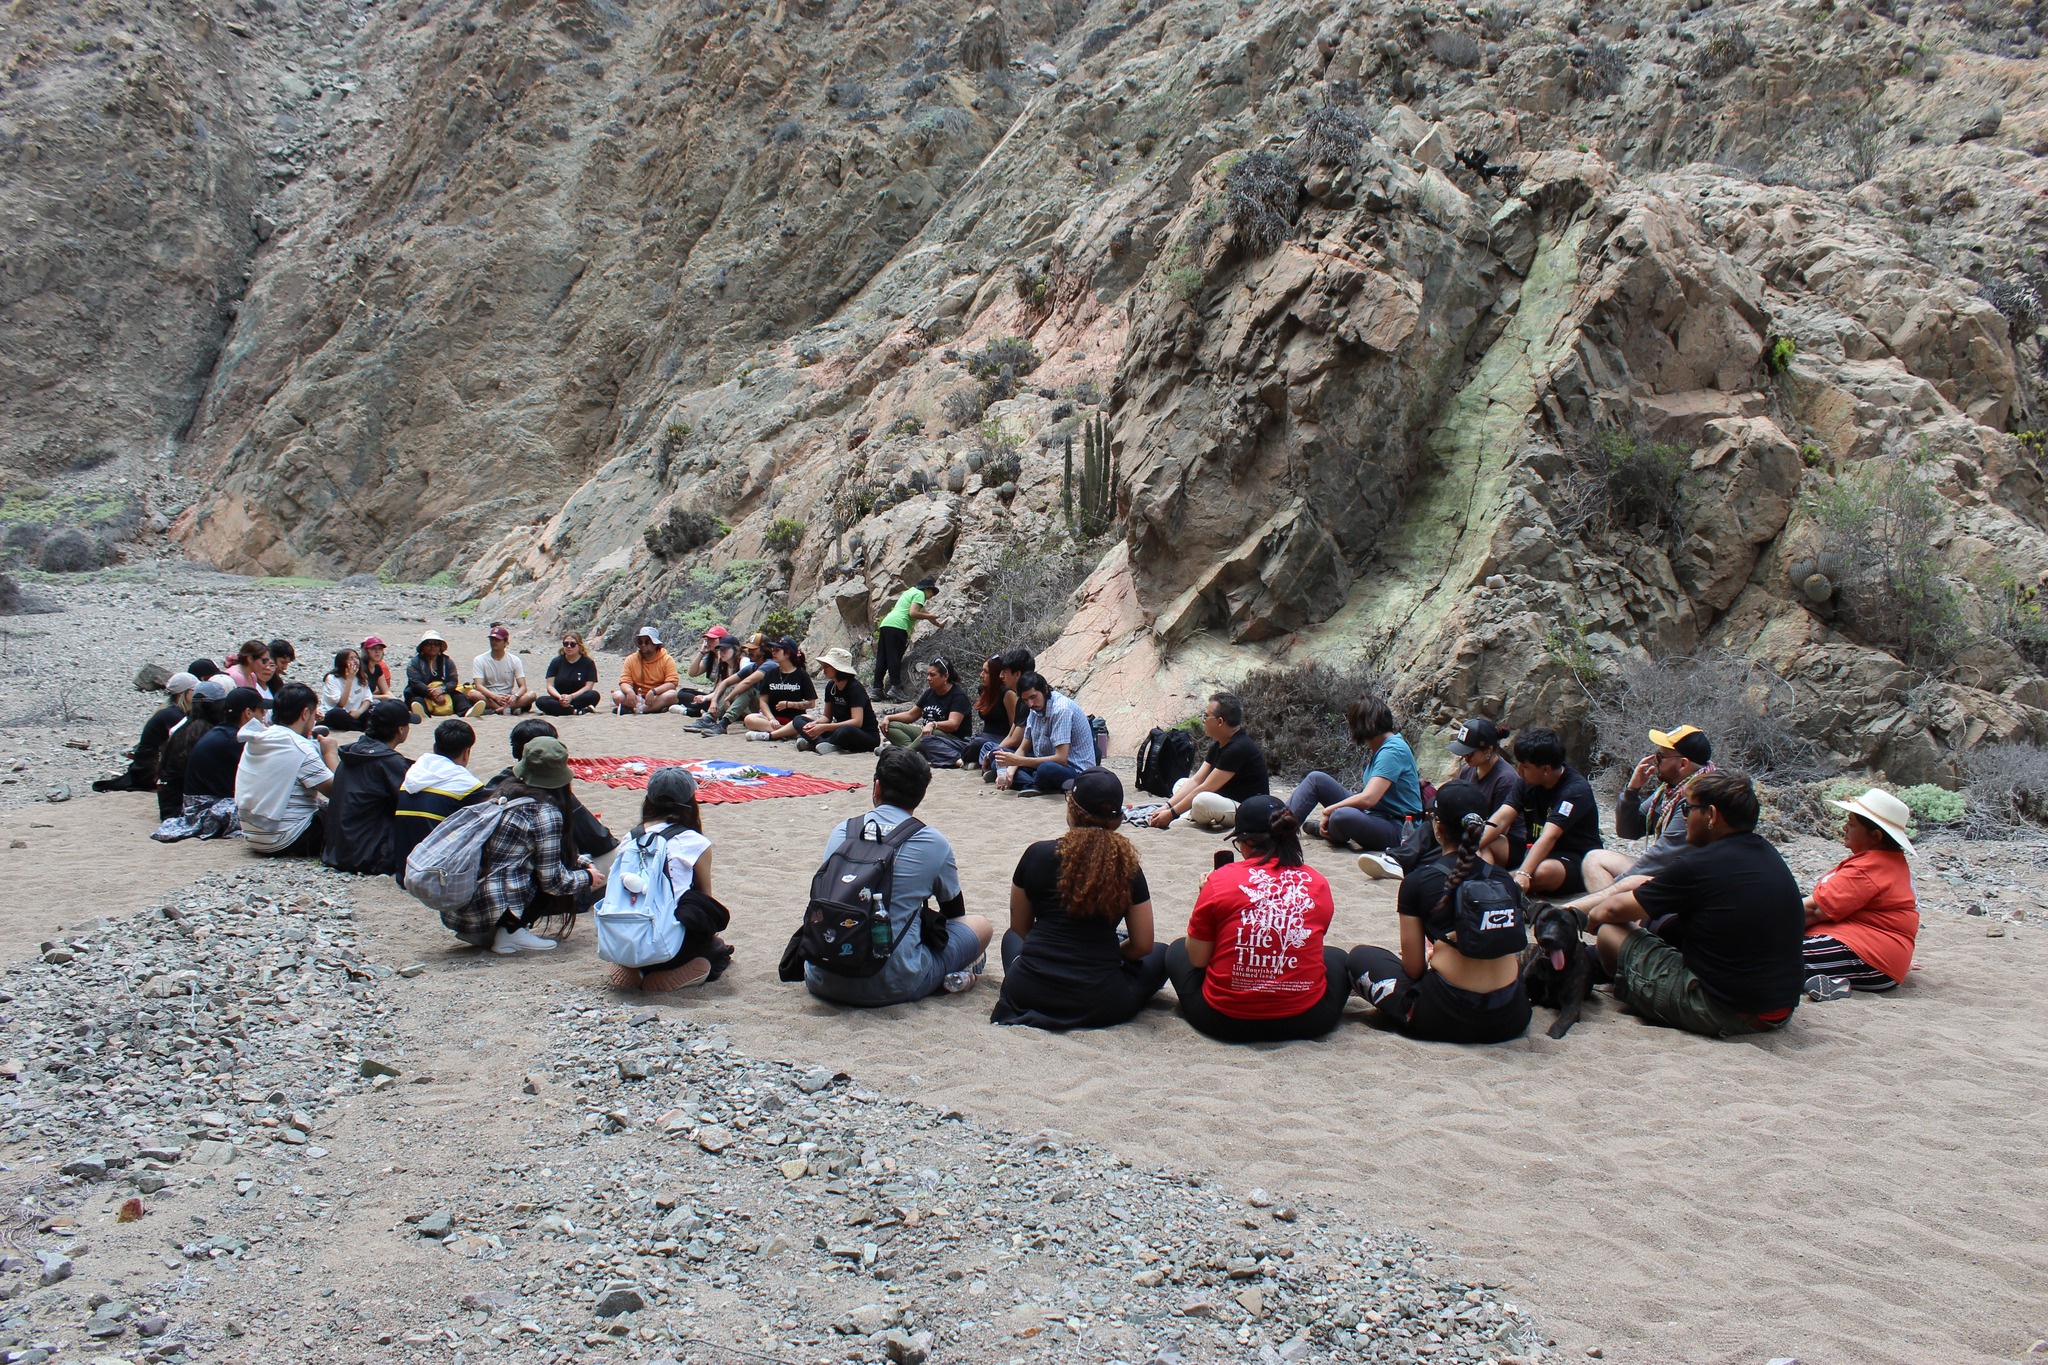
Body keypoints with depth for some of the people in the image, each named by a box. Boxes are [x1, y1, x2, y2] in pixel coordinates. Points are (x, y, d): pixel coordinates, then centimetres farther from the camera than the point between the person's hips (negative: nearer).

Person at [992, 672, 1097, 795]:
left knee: (1047, 769, -42)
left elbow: (1061, 759, -26)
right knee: (1000, 756, 0)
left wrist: (1018, 761, -27)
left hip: (1076, 770, -9)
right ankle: (1033, 785, -20)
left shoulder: (1061, 710, -21)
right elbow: (1023, 750, 8)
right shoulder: (1035, 709, 5)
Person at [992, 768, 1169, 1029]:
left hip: (1029, 993, 1)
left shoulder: (1038, 854, -2)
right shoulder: (1127, 866, -2)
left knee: (1011, 937, 35)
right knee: (1160, 953, 26)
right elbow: (1142, 946, 3)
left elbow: (1019, 928, 10)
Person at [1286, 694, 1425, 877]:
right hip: (1372, 815, 10)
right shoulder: (1380, 747, 10)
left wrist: (1329, 810, -15)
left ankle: (1327, 831, -3)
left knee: (1341, 817, -38)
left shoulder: (1393, 751, -20)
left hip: (1396, 829, -10)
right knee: (1316, 779, 3)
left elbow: (1368, 799, -28)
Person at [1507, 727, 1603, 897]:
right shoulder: (1528, 782, 1)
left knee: (1543, 871, -39)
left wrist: (1523, 874, -46)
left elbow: (1549, 837, -34)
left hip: (1576, 861, -7)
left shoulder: (1575, 790, -21)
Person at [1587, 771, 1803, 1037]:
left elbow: (1615, 910, -5)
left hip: (1725, 1015, -8)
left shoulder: (1696, 866, -18)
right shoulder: (1767, 853, 5)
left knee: (1610, 932, 0)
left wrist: (1591, 917, 17)